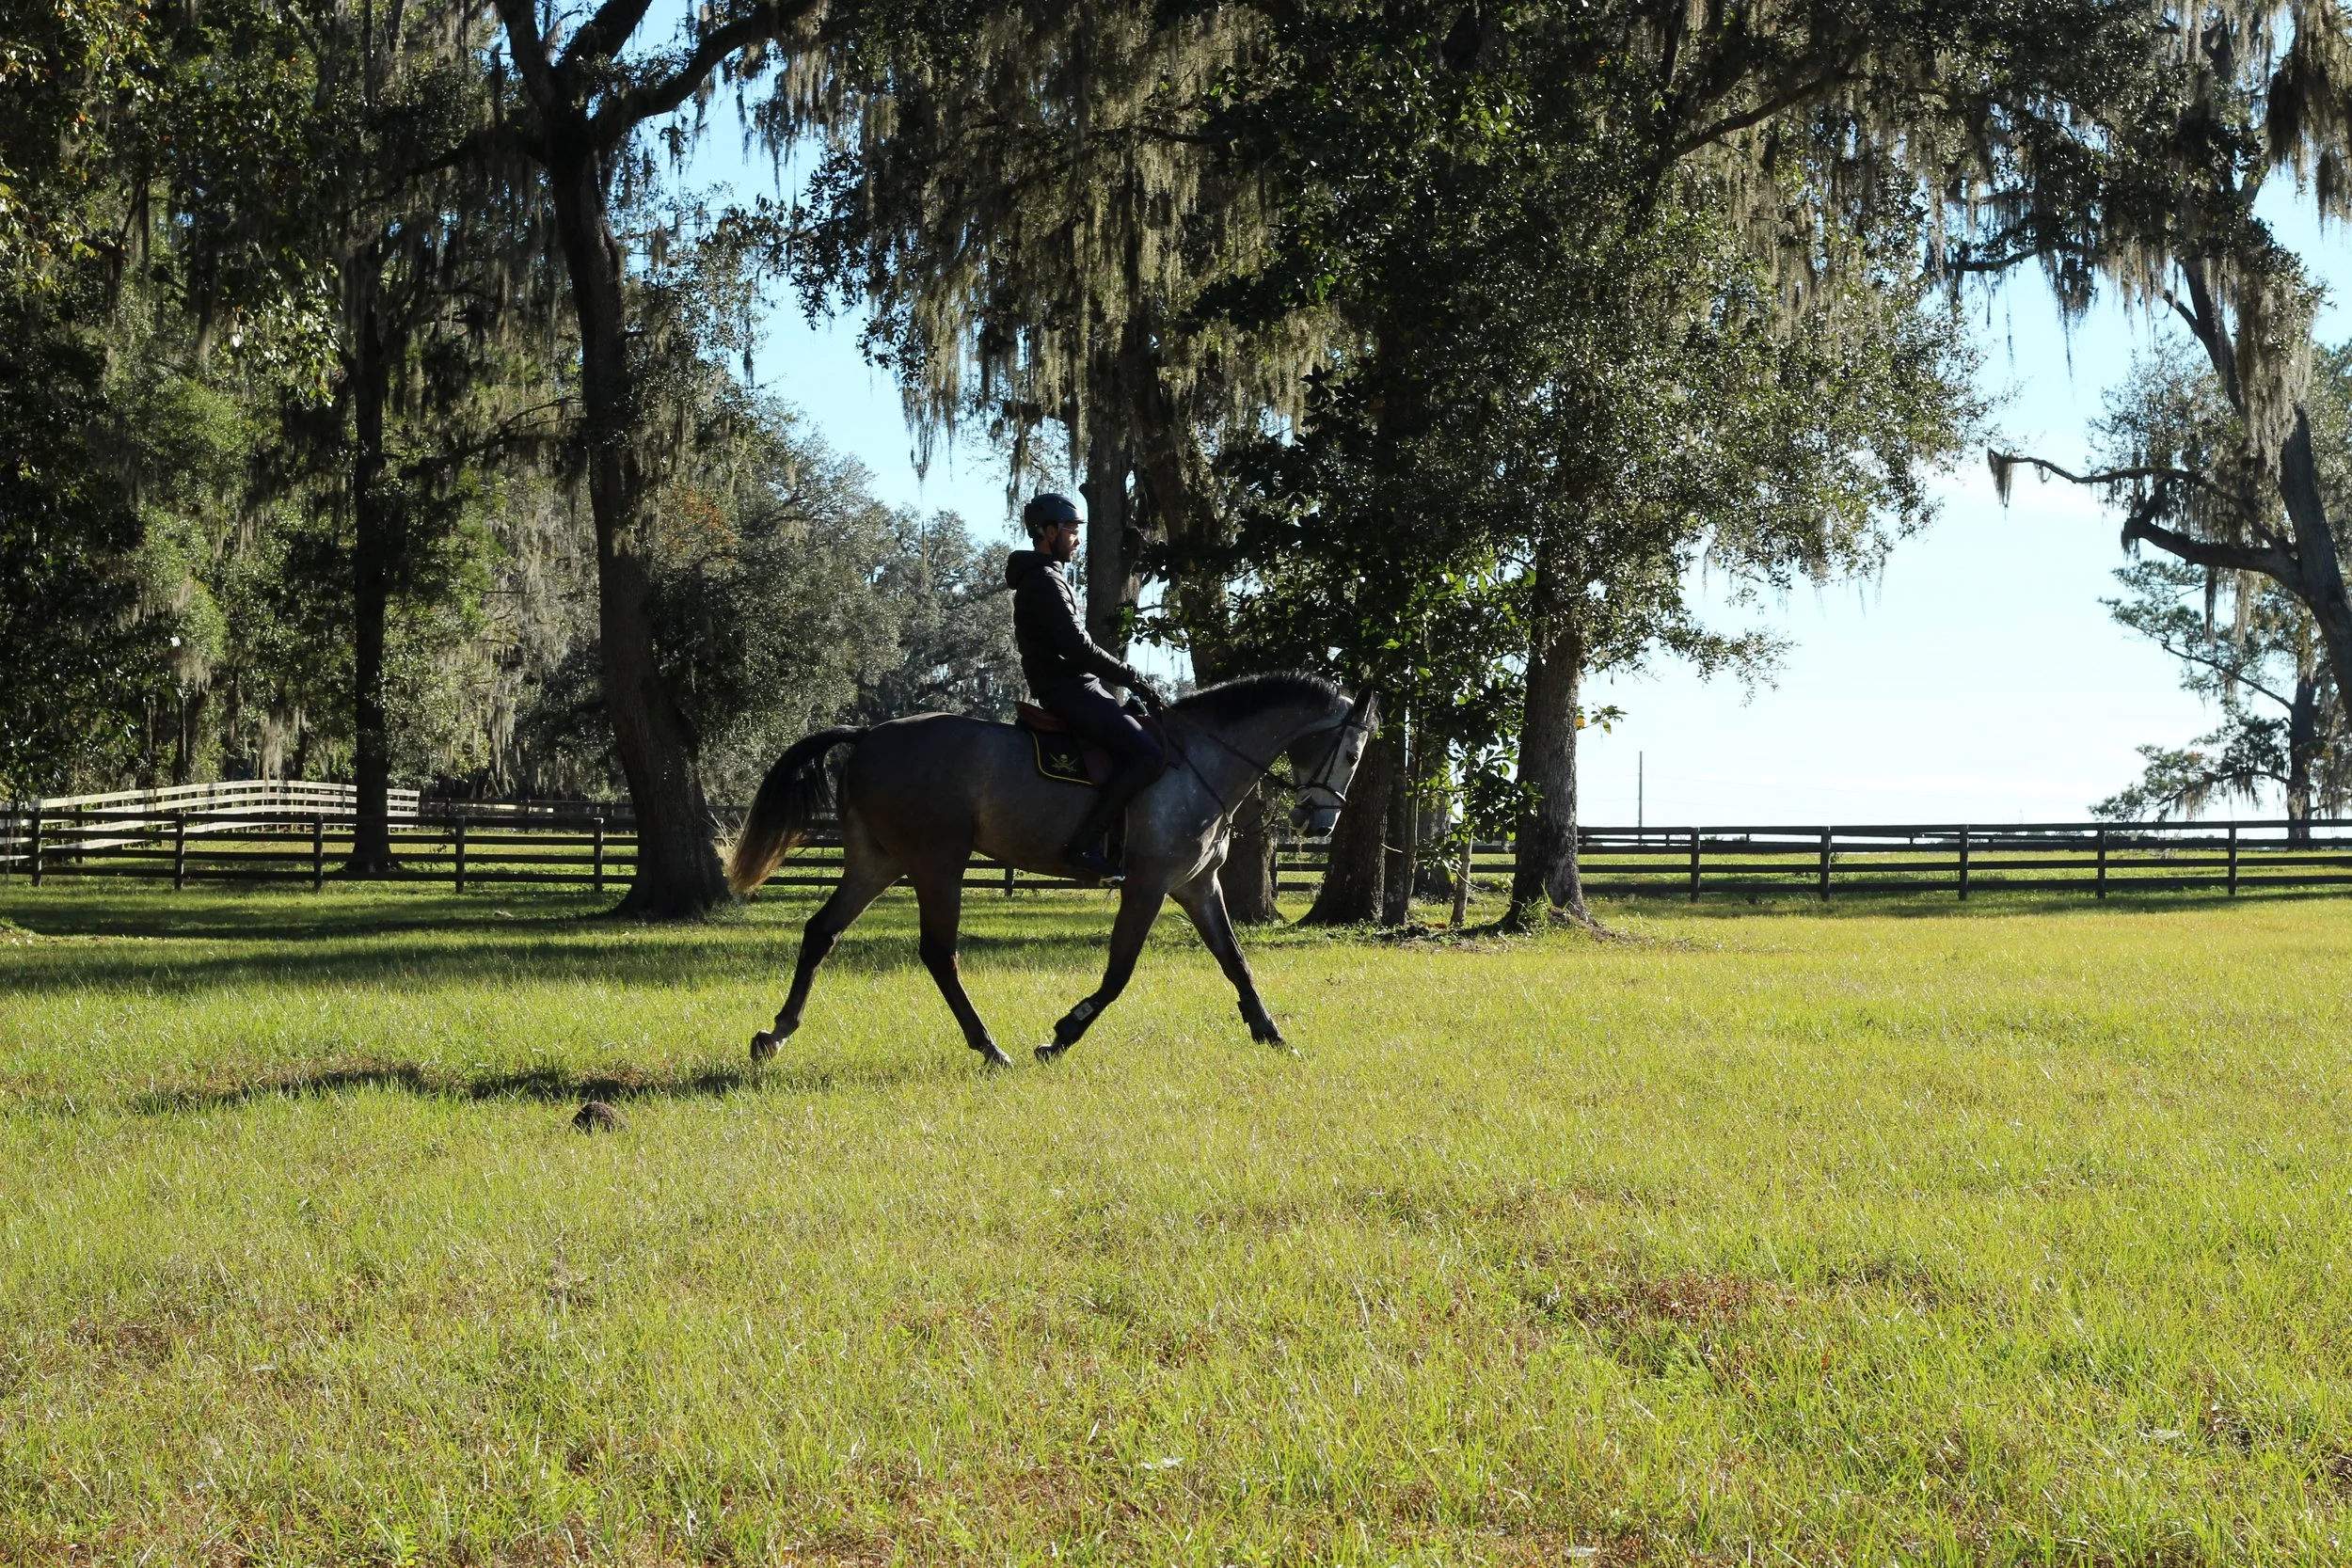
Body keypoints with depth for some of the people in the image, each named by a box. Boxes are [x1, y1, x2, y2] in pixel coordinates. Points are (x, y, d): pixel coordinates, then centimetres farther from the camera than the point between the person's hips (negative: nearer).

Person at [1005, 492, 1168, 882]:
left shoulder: (1046, 579, 21)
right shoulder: (1045, 581, -13)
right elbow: (1079, 648, -20)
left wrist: (1127, 679, 16)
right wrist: (1133, 678, -13)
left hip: (1073, 687, 11)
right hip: (1069, 691, -11)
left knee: (1148, 730, 17)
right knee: (1149, 755, -22)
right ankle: (1086, 844, -24)